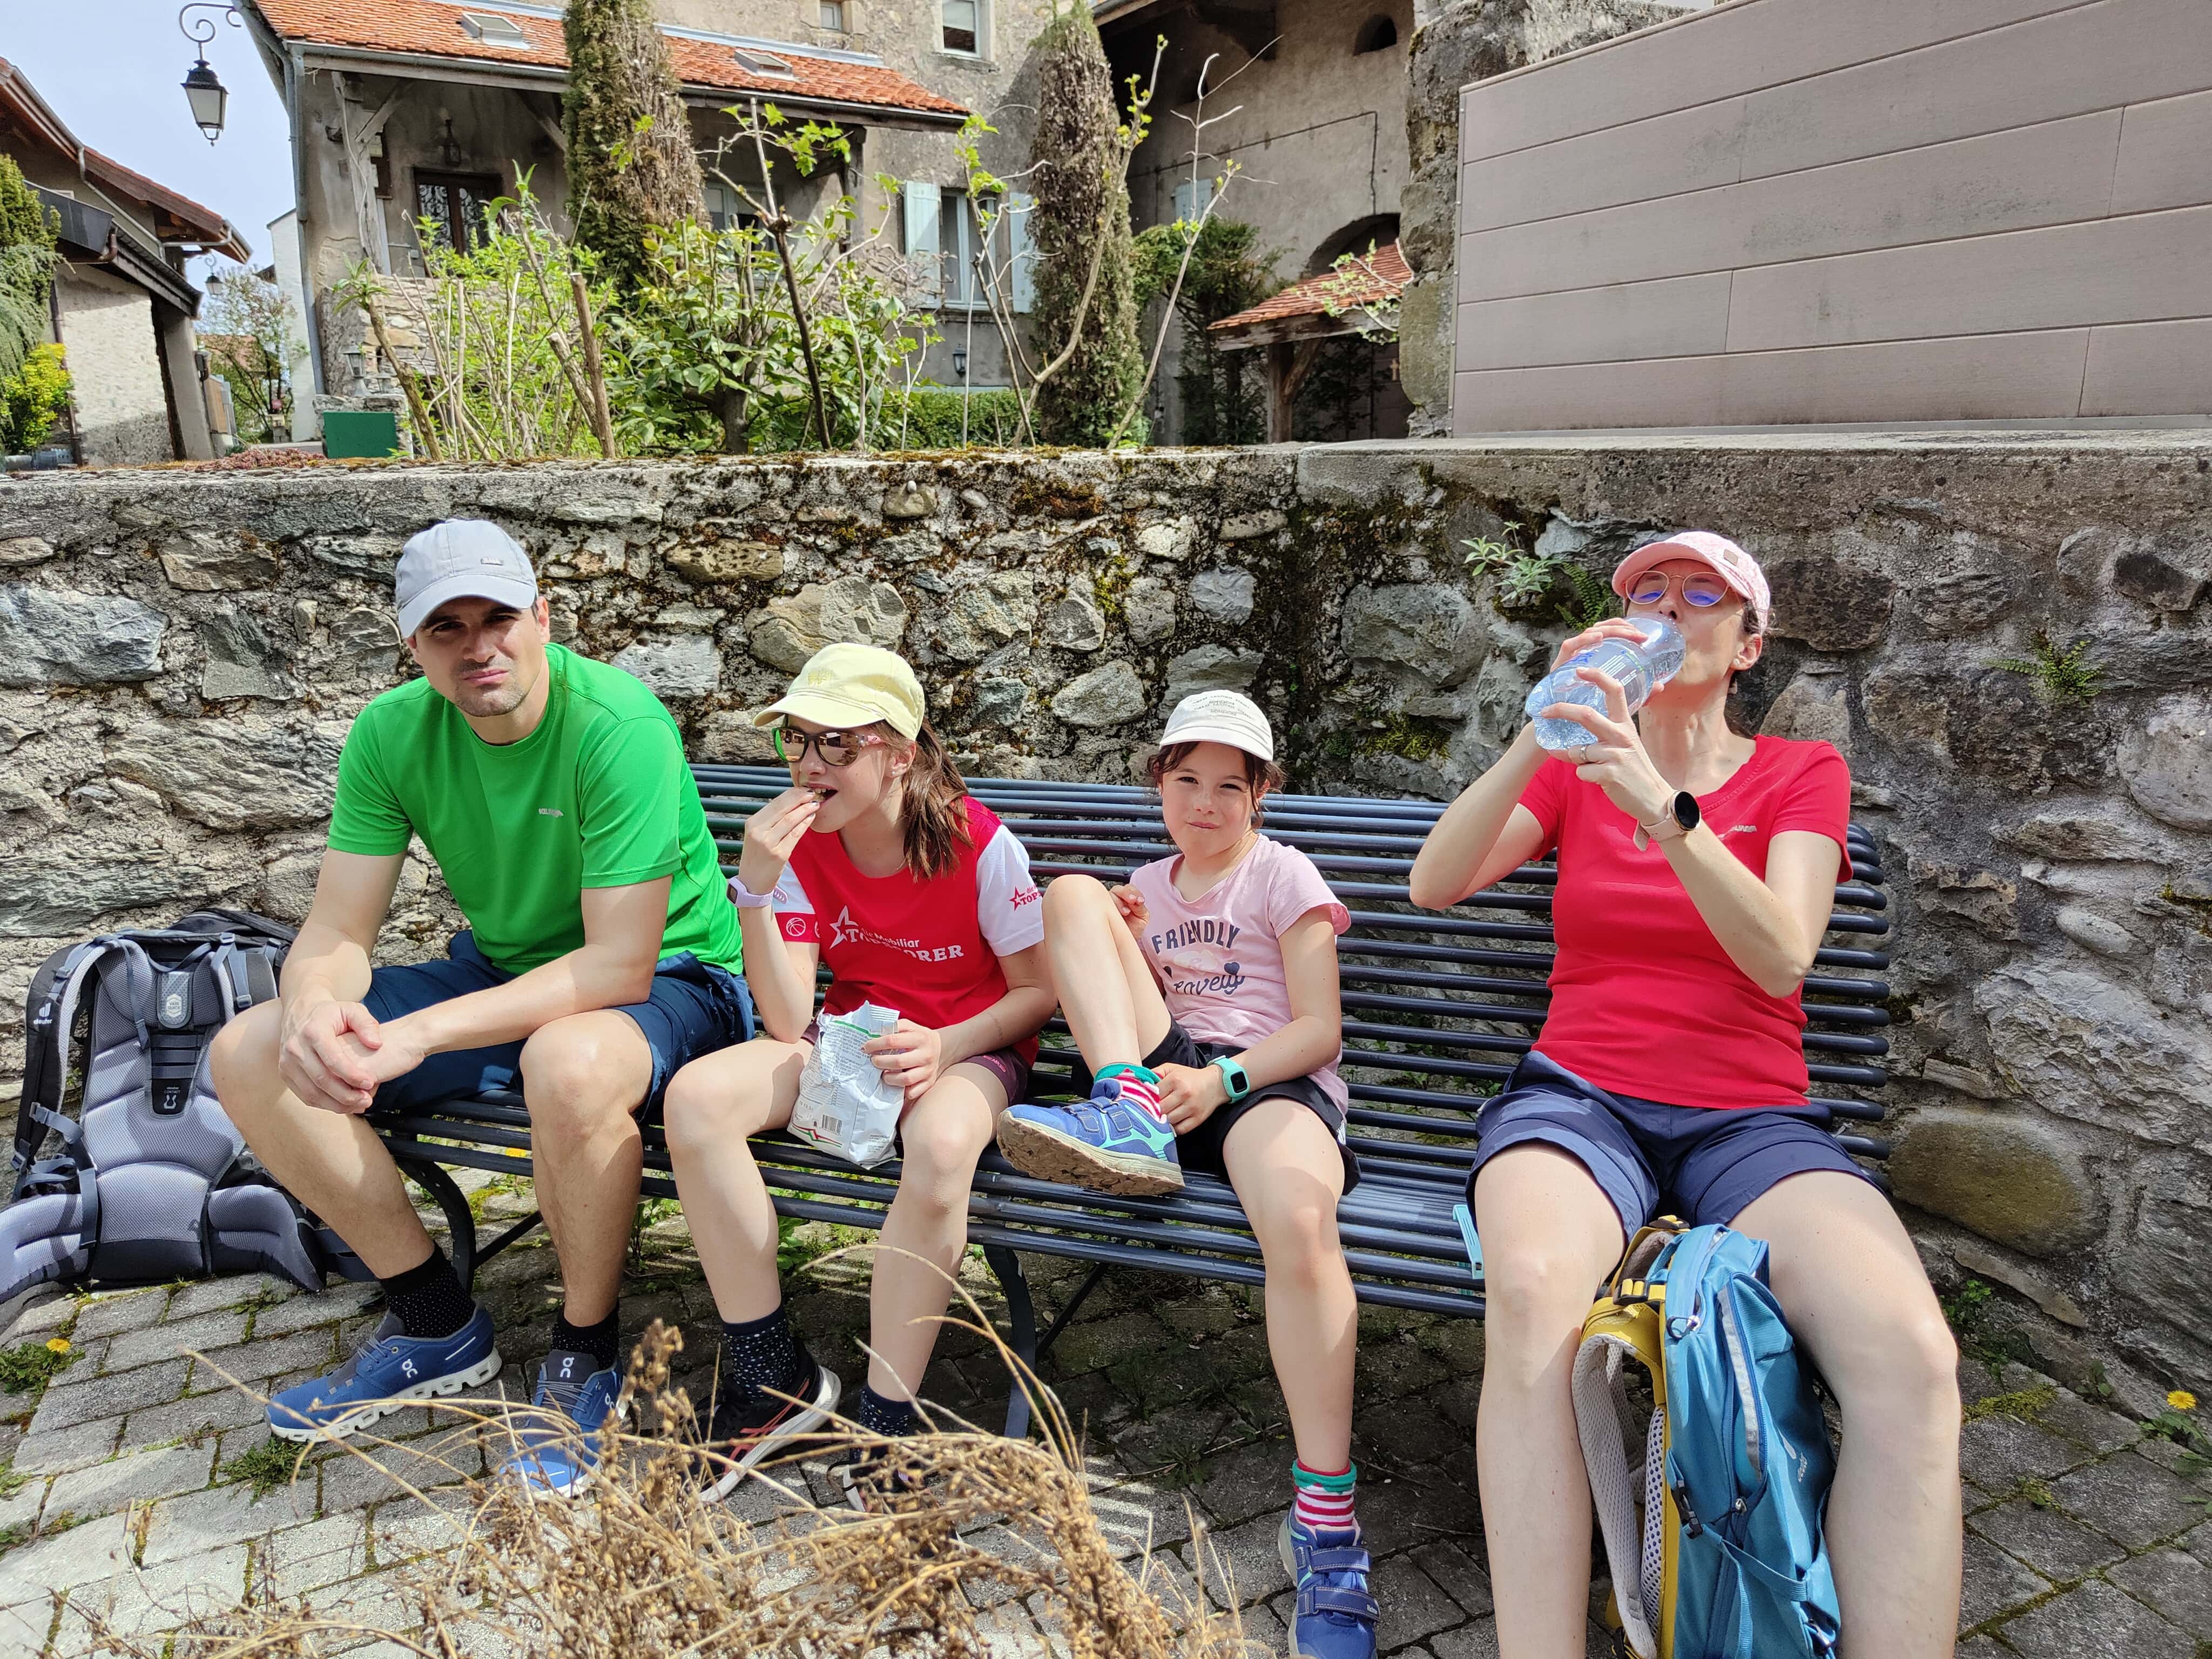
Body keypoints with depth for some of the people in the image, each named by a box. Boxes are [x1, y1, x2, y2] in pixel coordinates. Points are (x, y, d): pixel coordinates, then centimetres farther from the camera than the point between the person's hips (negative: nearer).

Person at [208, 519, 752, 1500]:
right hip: (502, 971, 7)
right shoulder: (392, 733, -7)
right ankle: (437, 1326, 10)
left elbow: (618, 966, -29)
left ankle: (585, 1354, -10)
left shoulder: (620, 728, -26)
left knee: (571, 1064, -41)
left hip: (669, 981, -6)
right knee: (249, 1056, -5)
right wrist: (310, 1008, -30)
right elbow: (337, 929, -6)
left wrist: (421, 1034, -34)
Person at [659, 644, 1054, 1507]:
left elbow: (1038, 992, -7)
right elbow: (787, 1023, -14)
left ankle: (886, 1422, -20)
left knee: (941, 1142, -40)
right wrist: (755, 887, -25)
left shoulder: (980, 844, -16)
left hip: (970, 1044, -4)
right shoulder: (802, 847, -6)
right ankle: (776, 1378, -9)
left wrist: (944, 1047, -25)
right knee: (695, 1097, -24)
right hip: (850, 1037, 4)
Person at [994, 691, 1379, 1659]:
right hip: (1162, 1071, 4)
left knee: (1300, 1218, -40)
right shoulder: (1147, 885, 24)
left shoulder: (1283, 874, 9)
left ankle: (1324, 1517, -28)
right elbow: (1123, 1004, 26)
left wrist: (1222, 1080, -18)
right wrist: (1109, 950, 5)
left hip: (1272, 1080, -4)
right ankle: (1126, 1116, -28)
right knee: (1071, 890, -10)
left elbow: (1320, 1028, -1)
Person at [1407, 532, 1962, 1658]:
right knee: (1533, 1295, -36)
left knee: (1913, 1356, -31)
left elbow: (1782, 958, -8)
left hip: (1752, 1121, 1)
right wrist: (1543, 733, -15)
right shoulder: (1574, 768, 15)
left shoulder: (1803, 774, 11)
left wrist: (1661, 804, -22)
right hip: (1579, 1099, 0)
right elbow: (1434, 884, -2)